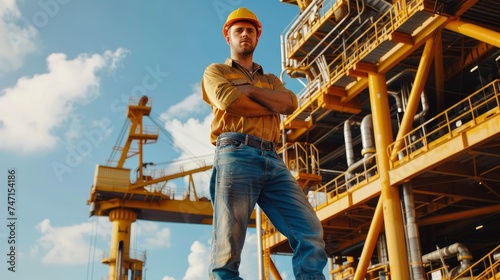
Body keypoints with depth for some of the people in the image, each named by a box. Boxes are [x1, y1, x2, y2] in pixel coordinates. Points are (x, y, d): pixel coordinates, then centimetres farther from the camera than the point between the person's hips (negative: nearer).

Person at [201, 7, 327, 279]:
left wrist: (247, 89, 2)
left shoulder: (271, 80, 32)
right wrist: (273, 106, 8)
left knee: (311, 234, -12)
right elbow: (229, 101, -3)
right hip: (236, 156, -4)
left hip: (273, 161, 4)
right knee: (228, 248, -12)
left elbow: (290, 102, 8)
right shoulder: (215, 71, 20)